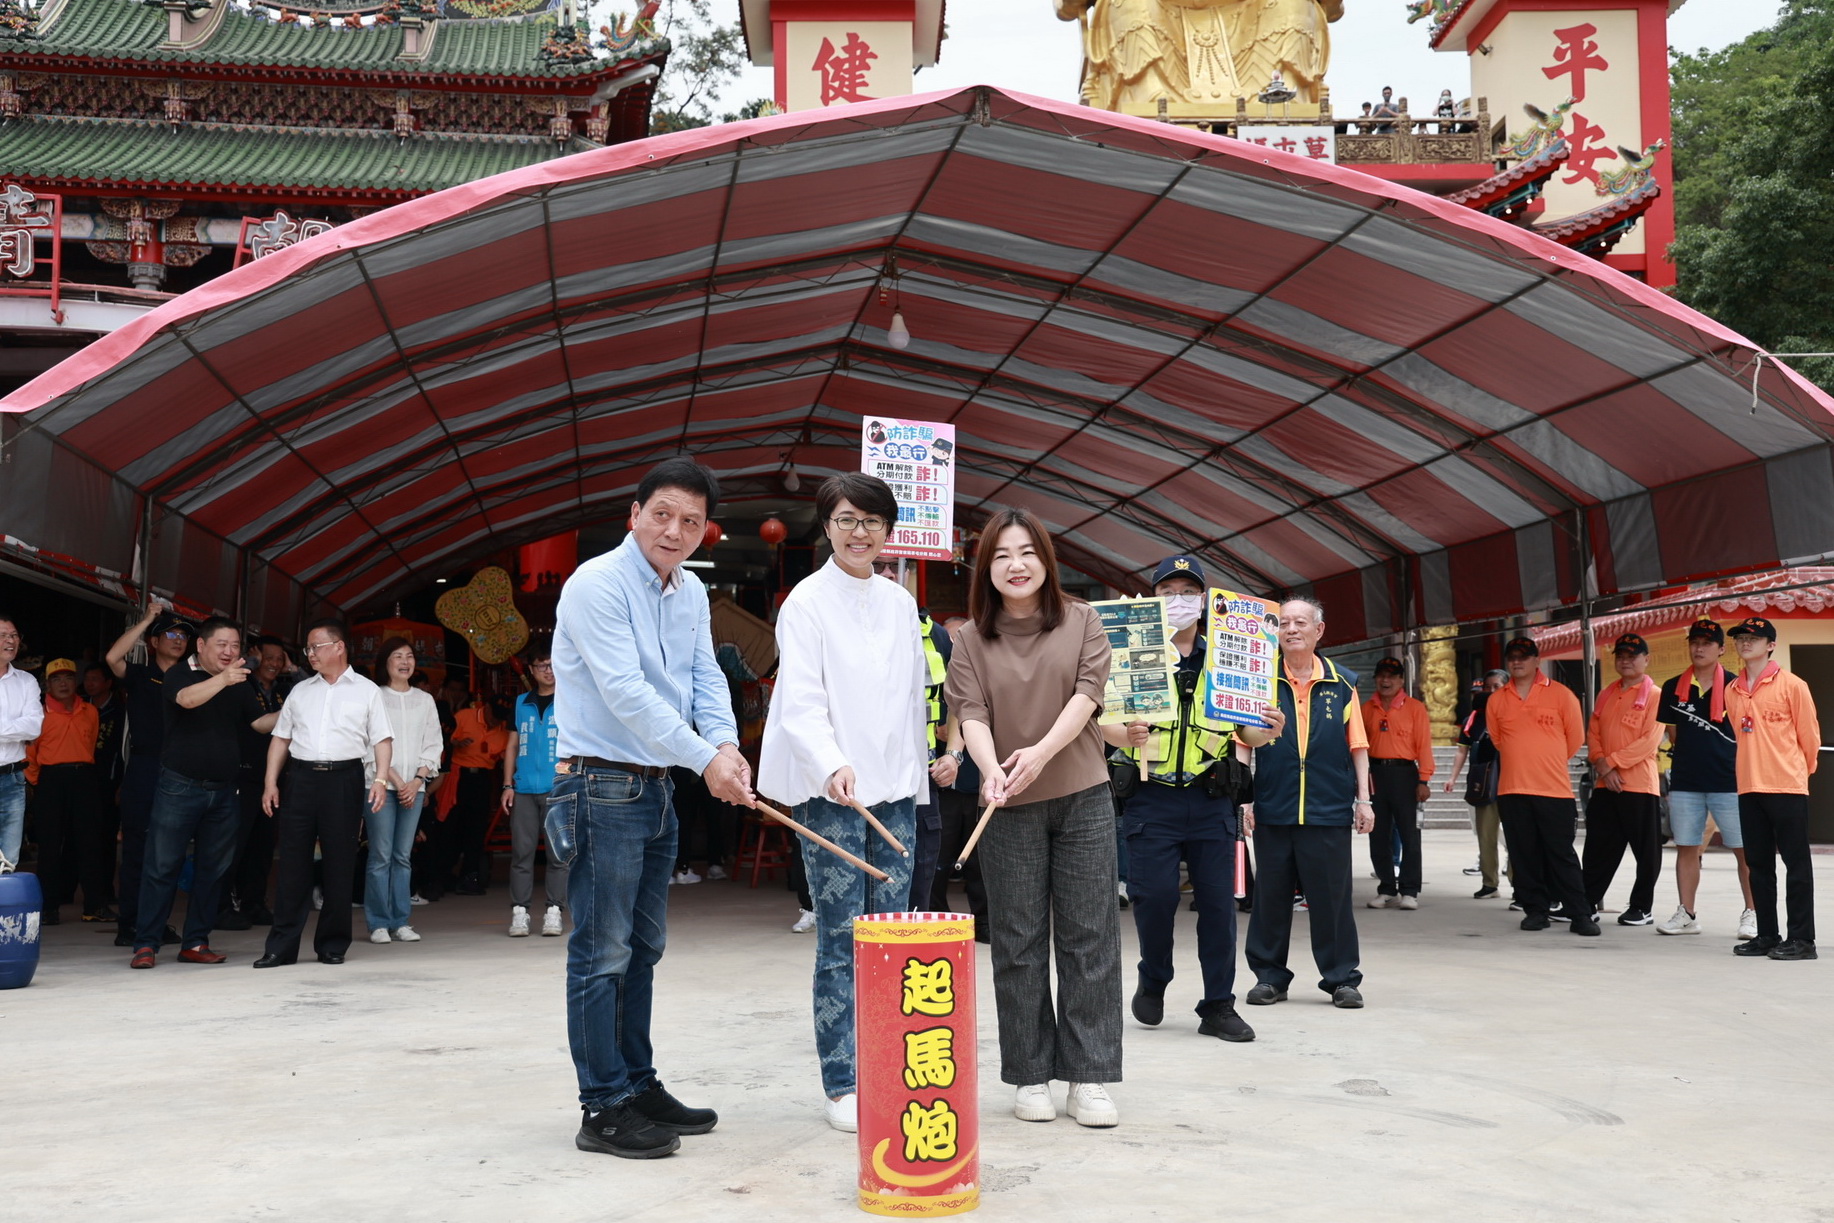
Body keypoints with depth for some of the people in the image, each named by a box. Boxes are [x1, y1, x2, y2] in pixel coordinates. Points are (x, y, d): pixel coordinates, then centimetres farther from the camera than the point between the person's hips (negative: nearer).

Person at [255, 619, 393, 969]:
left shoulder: (366, 691, 6)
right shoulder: (300, 691, 16)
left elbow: (382, 739, 1)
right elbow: (281, 738, 15)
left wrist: (381, 779, -12)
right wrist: (271, 783, 6)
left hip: (344, 779, -3)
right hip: (300, 777, 3)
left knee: (340, 862, 1)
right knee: (292, 861, 1)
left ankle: (332, 944, 11)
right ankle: (281, 946, 6)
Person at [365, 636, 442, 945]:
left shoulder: (424, 700, 14)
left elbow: (432, 745, 11)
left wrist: (417, 781, -2)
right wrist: (395, 780, -8)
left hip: (414, 786, 3)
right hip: (381, 784, -3)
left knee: (403, 856, 3)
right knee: (381, 856, -6)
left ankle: (400, 922, 6)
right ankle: (378, 923, -1)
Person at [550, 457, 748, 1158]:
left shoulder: (691, 593, 11)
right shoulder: (596, 585, -15)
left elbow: (704, 677, 7)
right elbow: (625, 691, -21)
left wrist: (727, 742, -13)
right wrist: (704, 758, -21)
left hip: (656, 787, 9)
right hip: (600, 786, -8)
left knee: (643, 948, 15)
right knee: (603, 953, -3)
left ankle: (639, 1085, 26)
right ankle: (603, 1109, 6)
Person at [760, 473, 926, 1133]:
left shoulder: (900, 602, 14)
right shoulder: (808, 601, -2)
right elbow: (802, 702, -12)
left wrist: (920, 767, 16)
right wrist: (833, 766, -28)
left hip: (895, 788, 5)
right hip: (830, 790, -5)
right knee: (841, 938, -3)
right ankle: (841, 1085, 6)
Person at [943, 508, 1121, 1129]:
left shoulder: (1081, 622, 5)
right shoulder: (973, 639, 5)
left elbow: (1087, 692, -6)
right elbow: (971, 712, -5)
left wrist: (1041, 752, -21)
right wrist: (990, 769, -25)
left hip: (1082, 797, 0)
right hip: (1009, 806, 0)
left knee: (1089, 937, 1)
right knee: (1018, 944, 4)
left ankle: (1089, 1077, 9)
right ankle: (1030, 1077, 15)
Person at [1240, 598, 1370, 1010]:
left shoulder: (1342, 683, 8)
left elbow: (1357, 746, 10)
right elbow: (1244, 740, 4)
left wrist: (1363, 799, 5)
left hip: (1329, 809, 0)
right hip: (1272, 808, 0)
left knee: (1332, 897, 4)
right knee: (1270, 896, 6)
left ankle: (1341, 979, 15)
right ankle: (1269, 976, 17)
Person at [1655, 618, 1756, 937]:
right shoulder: (1674, 688, 7)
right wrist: (1687, 758, 13)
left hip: (1728, 782, -3)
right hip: (1684, 782, 3)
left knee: (1744, 849, 0)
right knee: (1686, 848, 7)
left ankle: (1752, 914, 10)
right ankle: (1686, 914, 15)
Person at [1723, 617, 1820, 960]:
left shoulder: (1792, 685, -5)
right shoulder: (1732, 691, 10)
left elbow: (1809, 735, 0)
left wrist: (1800, 769, 10)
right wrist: (1754, 769, 17)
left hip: (1787, 788, -5)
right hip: (1749, 789, 6)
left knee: (1796, 863, 0)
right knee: (1759, 864, 10)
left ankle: (1801, 938, 3)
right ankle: (1767, 934, 17)